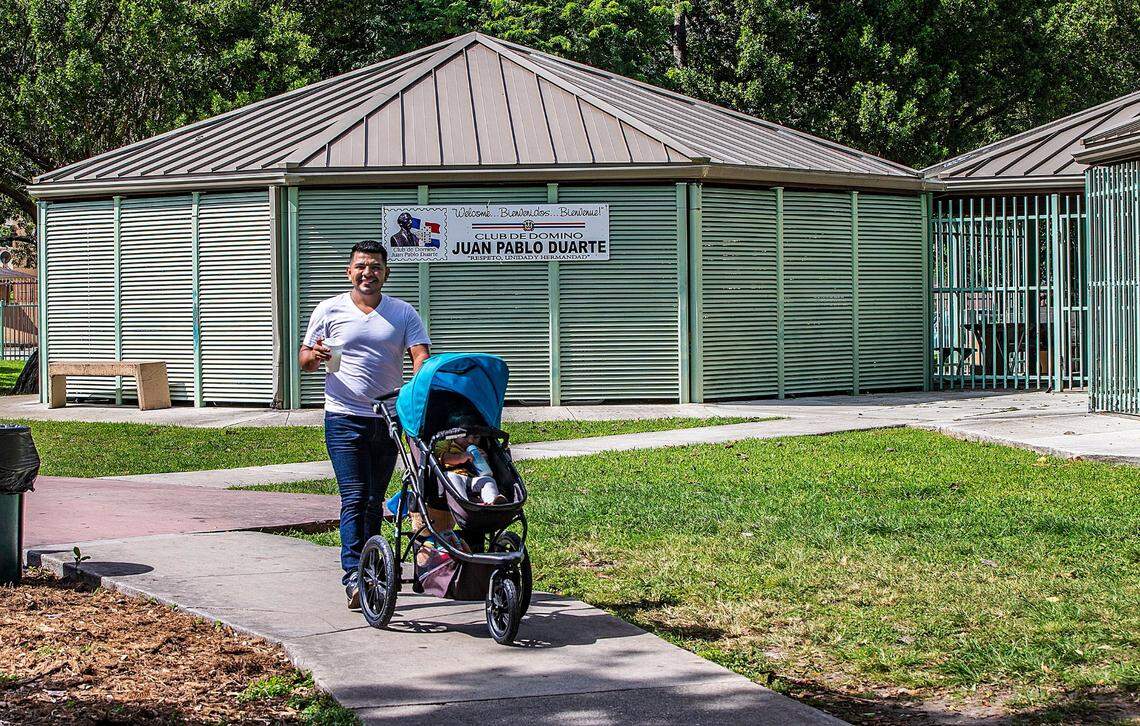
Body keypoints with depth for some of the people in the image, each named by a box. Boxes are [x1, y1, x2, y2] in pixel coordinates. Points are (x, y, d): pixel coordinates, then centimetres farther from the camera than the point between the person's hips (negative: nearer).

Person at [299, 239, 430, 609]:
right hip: (345, 418, -3)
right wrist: (313, 356, -15)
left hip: (389, 419, 3)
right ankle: (353, 577, -18)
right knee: (354, 498, -13)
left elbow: (422, 357, -4)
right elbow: (304, 357, 10)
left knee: (375, 500, 11)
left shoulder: (404, 313, 7)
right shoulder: (330, 311, 4)